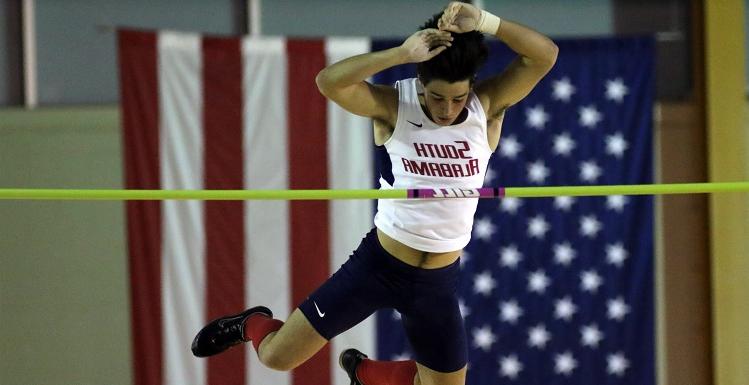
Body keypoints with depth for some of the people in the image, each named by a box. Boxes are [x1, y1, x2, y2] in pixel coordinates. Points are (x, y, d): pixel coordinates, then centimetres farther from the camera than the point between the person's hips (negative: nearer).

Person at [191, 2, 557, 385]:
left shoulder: (488, 105, -11)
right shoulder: (394, 106, -16)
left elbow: (545, 55, -25)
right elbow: (328, 81, -34)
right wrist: (402, 53, -43)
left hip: (437, 281, 2)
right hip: (378, 263, -2)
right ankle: (252, 324, 39)